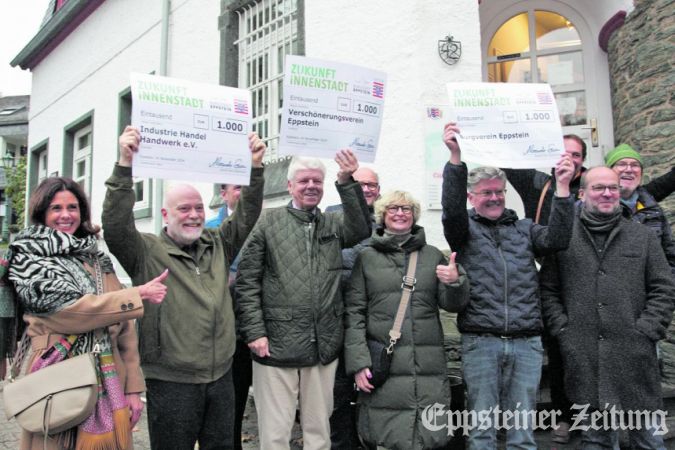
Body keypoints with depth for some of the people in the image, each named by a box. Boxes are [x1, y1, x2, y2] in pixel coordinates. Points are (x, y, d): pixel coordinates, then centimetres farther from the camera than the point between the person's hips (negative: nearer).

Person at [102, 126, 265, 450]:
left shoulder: (218, 245, 10)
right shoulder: (148, 252, -5)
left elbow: (246, 217, 3)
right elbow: (116, 227, -19)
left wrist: (255, 168, -8)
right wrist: (124, 166, -27)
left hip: (221, 377, 5)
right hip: (170, 381, -4)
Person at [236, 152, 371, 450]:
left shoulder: (333, 224, 11)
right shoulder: (269, 221, 0)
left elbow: (362, 230, -11)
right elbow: (247, 281, -2)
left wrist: (346, 182, -21)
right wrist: (255, 332, -9)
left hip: (324, 346, 3)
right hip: (276, 346, -3)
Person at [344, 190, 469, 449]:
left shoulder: (432, 255, 11)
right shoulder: (367, 257, 5)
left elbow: (450, 303, 10)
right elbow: (354, 313, 1)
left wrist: (455, 282, -12)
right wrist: (358, 362, -8)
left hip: (429, 365, 2)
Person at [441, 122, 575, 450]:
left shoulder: (523, 228, 16)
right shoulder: (466, 229, 8)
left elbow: (556, 239, -1)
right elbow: (452, 210, -13)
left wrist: (562, 185, -8)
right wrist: (455, 157, -24)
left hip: (526, 344, 3)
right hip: (480, 342, -2)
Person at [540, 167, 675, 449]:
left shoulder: (643, 237, 9)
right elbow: (548, 290, 5)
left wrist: (645, 331, -4)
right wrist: (564, 330, -4)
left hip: (635, 355, 1)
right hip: (583, 358, 0)